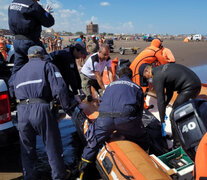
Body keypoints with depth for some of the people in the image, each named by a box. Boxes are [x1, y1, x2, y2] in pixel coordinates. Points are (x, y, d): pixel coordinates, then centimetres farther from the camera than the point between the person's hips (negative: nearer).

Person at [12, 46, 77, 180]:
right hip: (41, 108, -5)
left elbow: (16, 93, 23)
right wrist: (68, 108, -2)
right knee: (53, 145, 10)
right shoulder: (47, 66, 6)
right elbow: (60, 89, -8)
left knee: (27, 148, 19)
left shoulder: (18, 73, 26)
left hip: (21, 111, 5)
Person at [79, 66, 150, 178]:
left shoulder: (110, 85, 33)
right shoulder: (137, 87, 28)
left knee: (92, 144, 23)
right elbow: (140, 111, 28)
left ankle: (82, 171, 27)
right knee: (143, 144, 22)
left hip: (104, 118, 2)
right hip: (126, 118, -2)